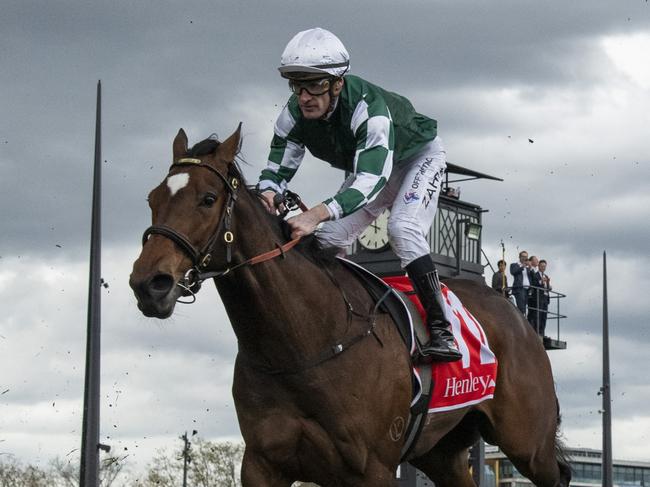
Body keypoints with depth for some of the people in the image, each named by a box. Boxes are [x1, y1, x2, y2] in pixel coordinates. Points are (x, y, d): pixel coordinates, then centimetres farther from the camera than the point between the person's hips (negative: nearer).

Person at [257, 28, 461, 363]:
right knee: (329, 238, -5)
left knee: (402, 228, -28)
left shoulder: (367, 106, -43)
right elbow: (277, 168, -18)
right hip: (365, 165, 7)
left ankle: (441, 330, -27)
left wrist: (318, 214, -67)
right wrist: (266, 195, -45)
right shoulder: (294, 115, -24)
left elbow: (372, 177, -53)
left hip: (419, 157, -7)